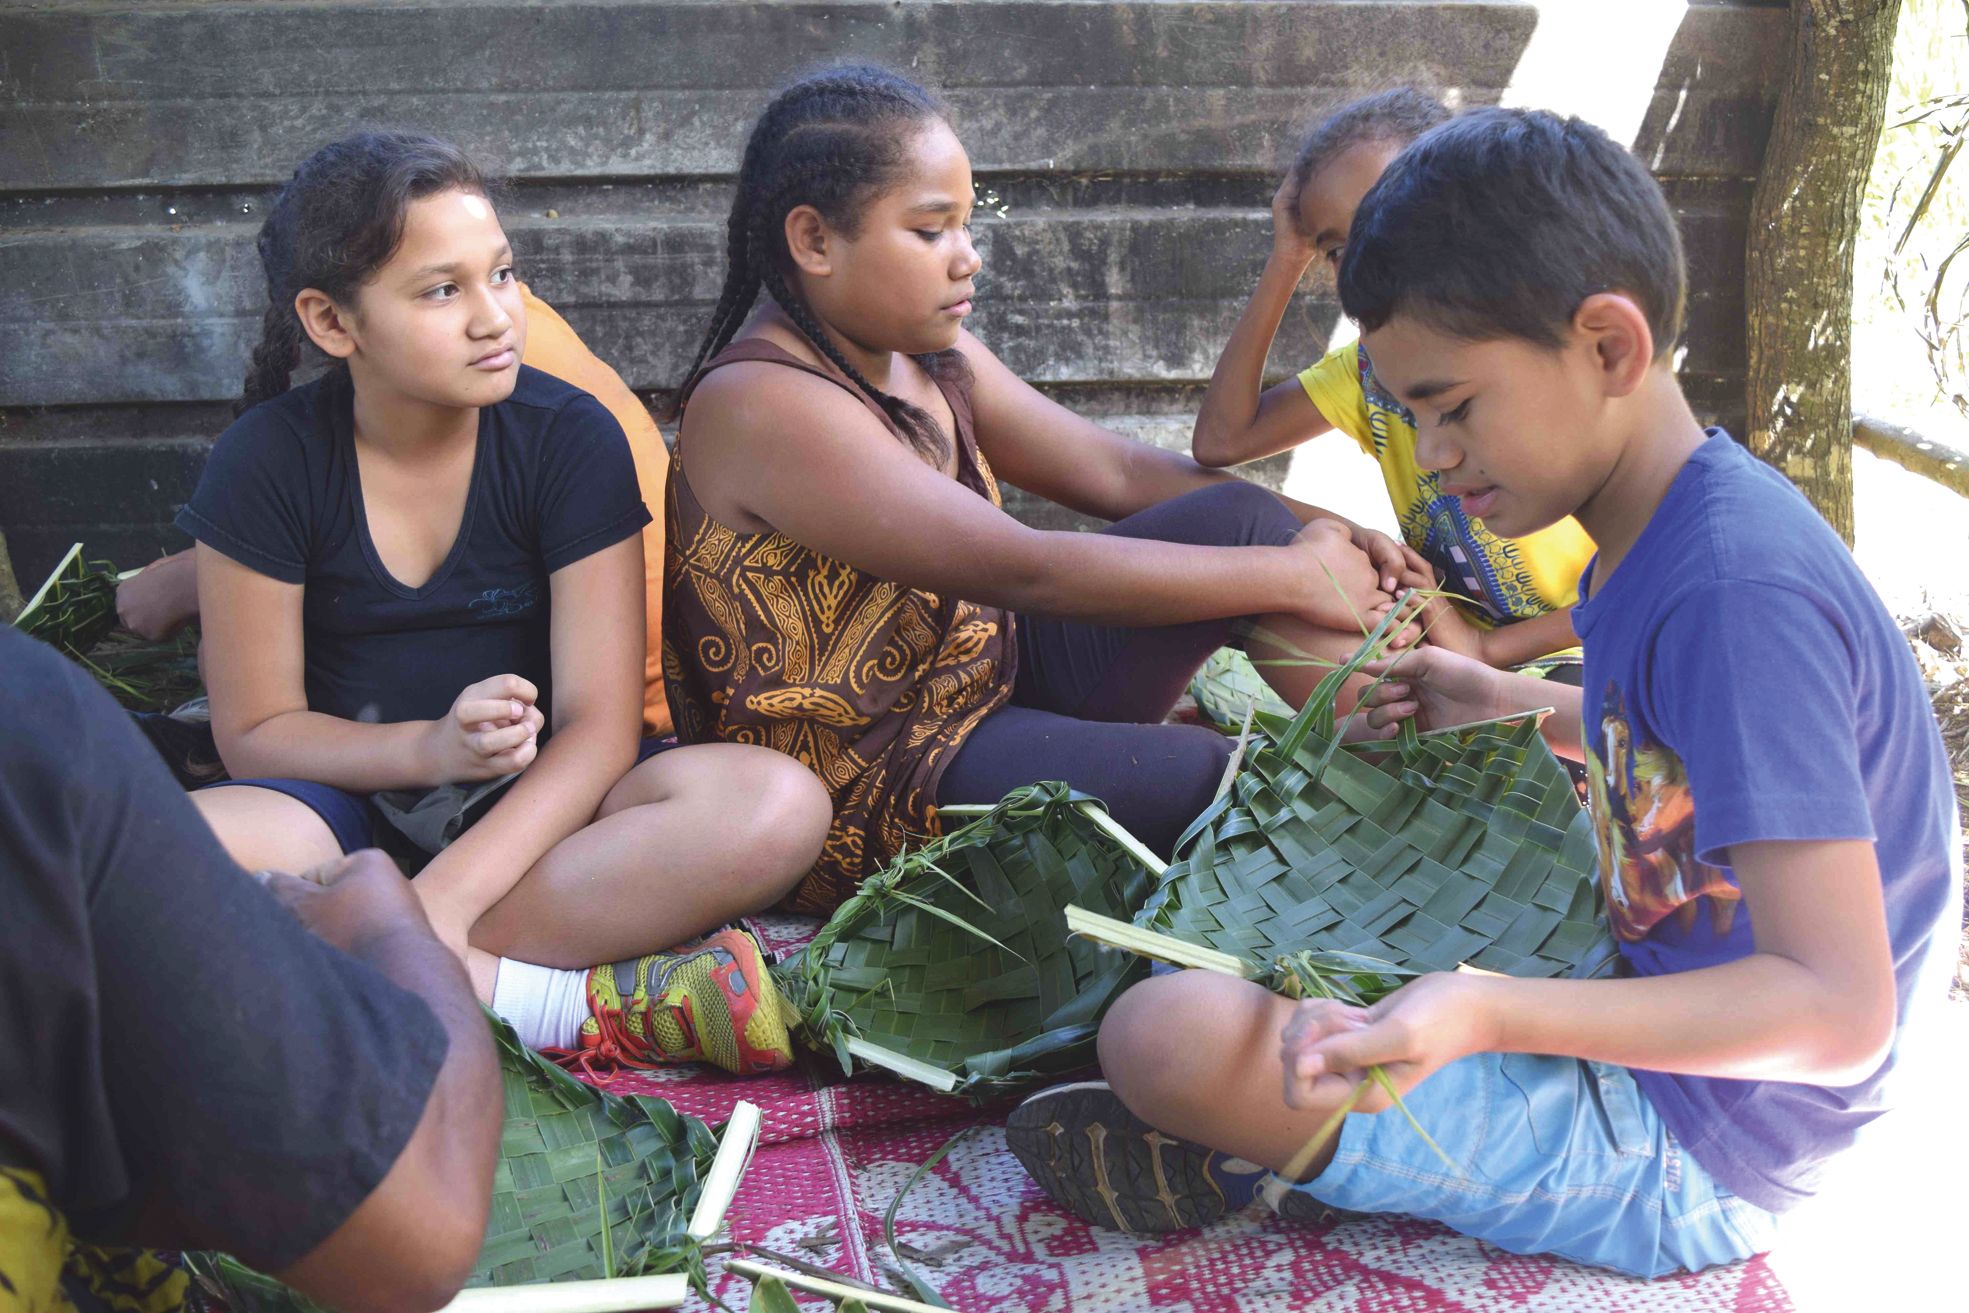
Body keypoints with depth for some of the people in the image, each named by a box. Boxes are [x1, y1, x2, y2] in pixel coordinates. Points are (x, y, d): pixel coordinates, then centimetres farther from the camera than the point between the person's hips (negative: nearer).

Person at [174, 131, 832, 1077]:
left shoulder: (569, 436, -8)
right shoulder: (268, 459, -6)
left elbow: (600, 724, -14)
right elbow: (255, 733, -3)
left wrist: (446, 896, -28)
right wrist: (432, 748, -23)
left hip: (537, 807, 0)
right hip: (350, 808, 0)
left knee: (777, 807, -30)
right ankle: (571, 1005, -30)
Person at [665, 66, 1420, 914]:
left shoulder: (931, 356, 5)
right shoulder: (758, 403, -23)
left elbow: (1116, 472, 6)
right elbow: (1025, 570, -28)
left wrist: (1324, 531, -7)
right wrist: (1293, 575, -24)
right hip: (869, 794, -9)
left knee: (1241, 514, -4)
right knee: (1227, 778, -25)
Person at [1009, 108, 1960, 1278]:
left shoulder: (1737, 591, -28)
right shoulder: (1664, 538, 2)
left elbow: (1839, 1008, -30)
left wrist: (1488, 1015, -42)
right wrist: (1515, 709, 10)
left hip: (1686, 1157, -10)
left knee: (1170, 1037, -26)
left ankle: (1241, 1155, 5)